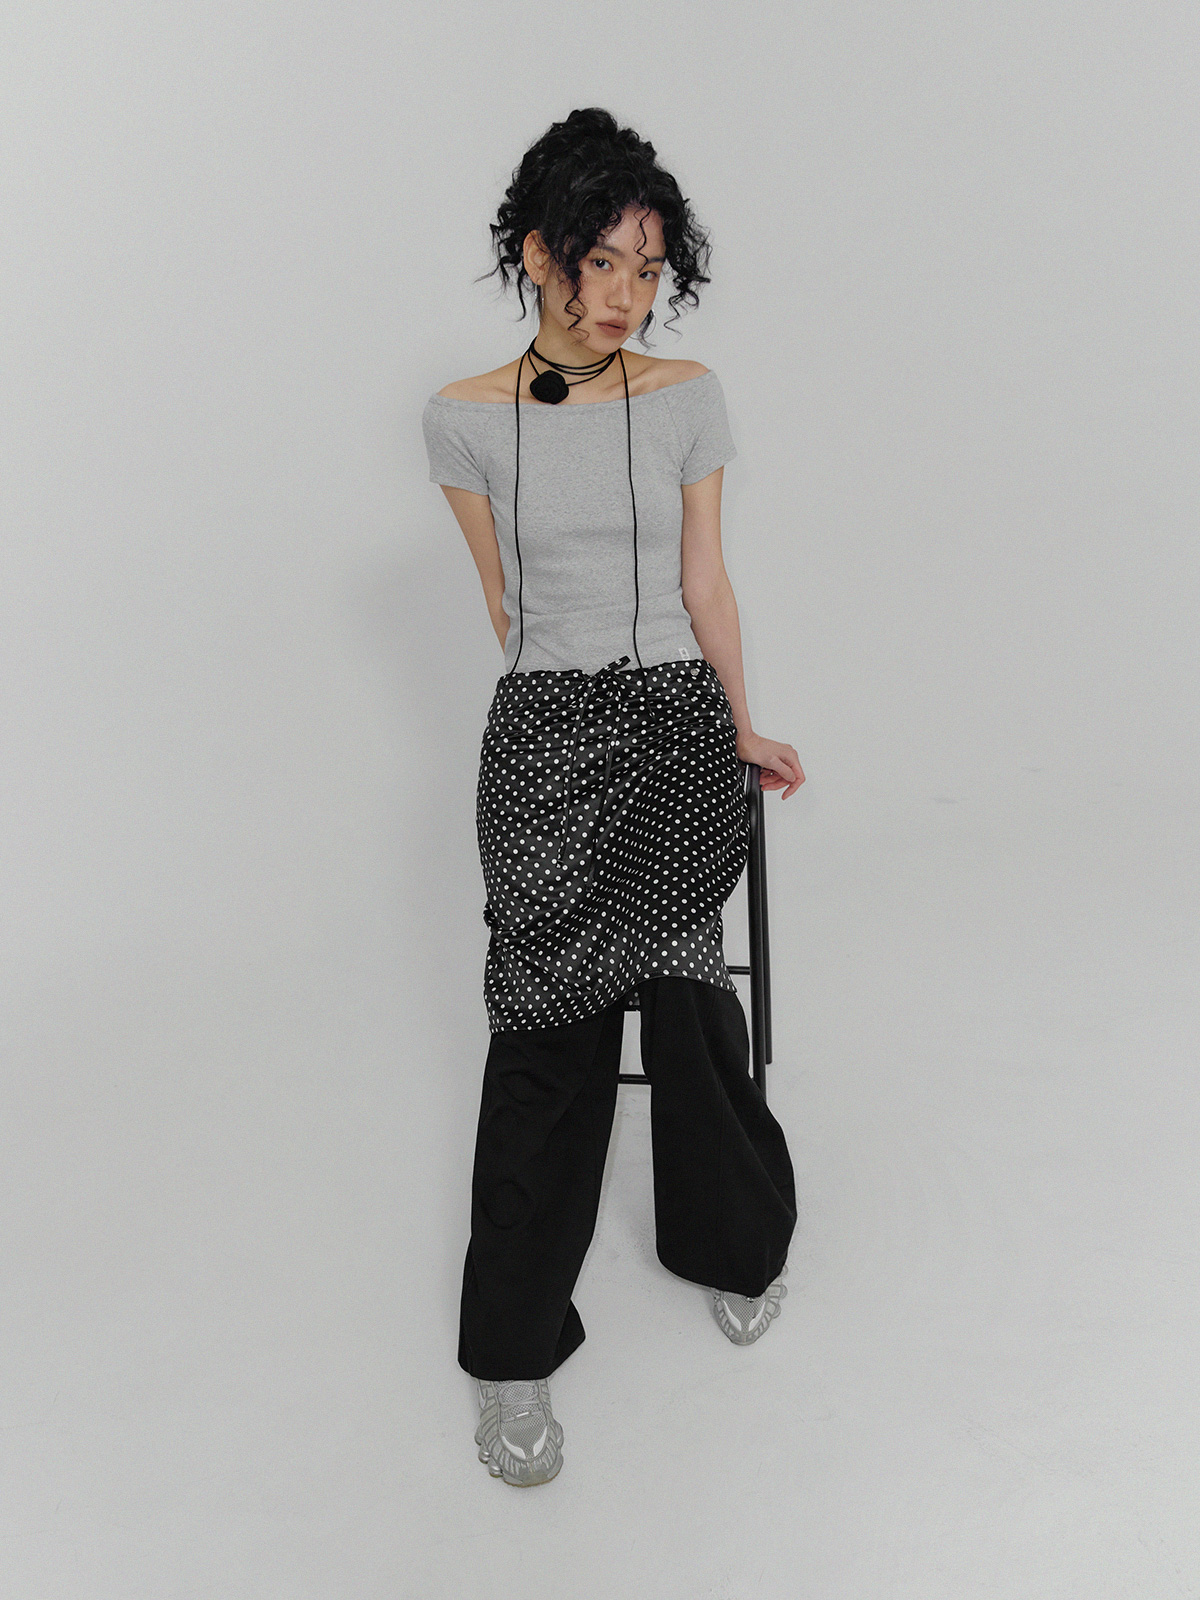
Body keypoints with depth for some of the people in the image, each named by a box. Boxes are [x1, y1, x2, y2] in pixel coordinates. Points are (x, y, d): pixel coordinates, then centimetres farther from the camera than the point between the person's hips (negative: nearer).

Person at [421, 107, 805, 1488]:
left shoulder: (687, 397, 4)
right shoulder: (467, 418, 0)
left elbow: (705, 582, 9)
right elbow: (506, 602, 8)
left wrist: (737, 729, 12)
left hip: (681, 725, 1)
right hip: (545, 739, -1)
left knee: (687, 996, 0)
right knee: (547, 1029, -4)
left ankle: (734, 1245, 28)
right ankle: (514, 1353, 8)